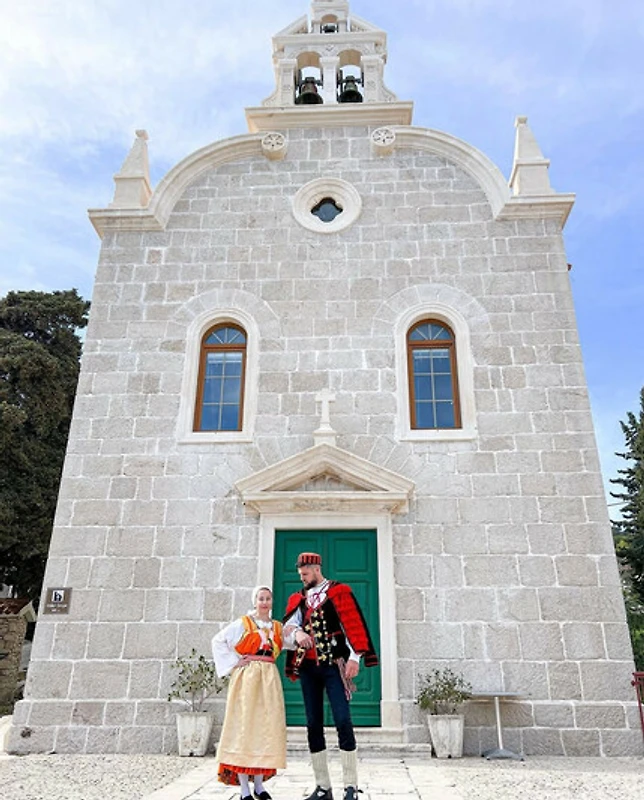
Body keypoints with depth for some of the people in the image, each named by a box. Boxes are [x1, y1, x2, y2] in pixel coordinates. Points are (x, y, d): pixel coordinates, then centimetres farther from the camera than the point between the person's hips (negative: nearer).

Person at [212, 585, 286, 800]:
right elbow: (218, 641, -3)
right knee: (244, 727, -2)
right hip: (246, 678, -4)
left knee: (266, 729, 6)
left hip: (270, 680, 4)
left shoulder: (278, 627, 12)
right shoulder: (243, 624, -1)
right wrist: (234, 662, -6)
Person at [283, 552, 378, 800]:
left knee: (343, 721, -9)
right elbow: (286, 628, 4)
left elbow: (353, 625, -7)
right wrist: (297, 633, -18)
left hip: (333, 665, -5)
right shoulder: (298, 599, 12)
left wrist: (354, 657, -16)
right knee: (313, 724, 8)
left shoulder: (339, 591, -2)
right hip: (308, 667, 5)